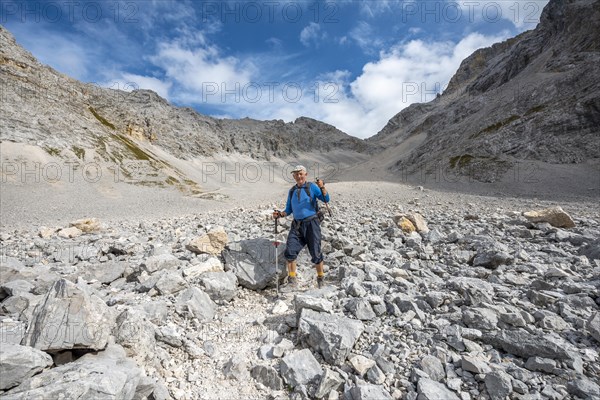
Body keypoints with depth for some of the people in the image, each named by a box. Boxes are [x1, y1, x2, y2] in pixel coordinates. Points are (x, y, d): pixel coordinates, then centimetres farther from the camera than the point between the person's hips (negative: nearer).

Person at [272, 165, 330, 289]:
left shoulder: (312, 187, 1)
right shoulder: (291, 191, 15)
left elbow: (326, 200, -9)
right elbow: (289, 210, 19)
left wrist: (322, 187, -25)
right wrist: (280, 214, 0)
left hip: (311, 223, -4)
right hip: (297, 225, 4)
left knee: (315, 253, 2)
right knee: (290, 251, -10)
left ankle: (320, 278, 23)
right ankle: (292, 278, 5)